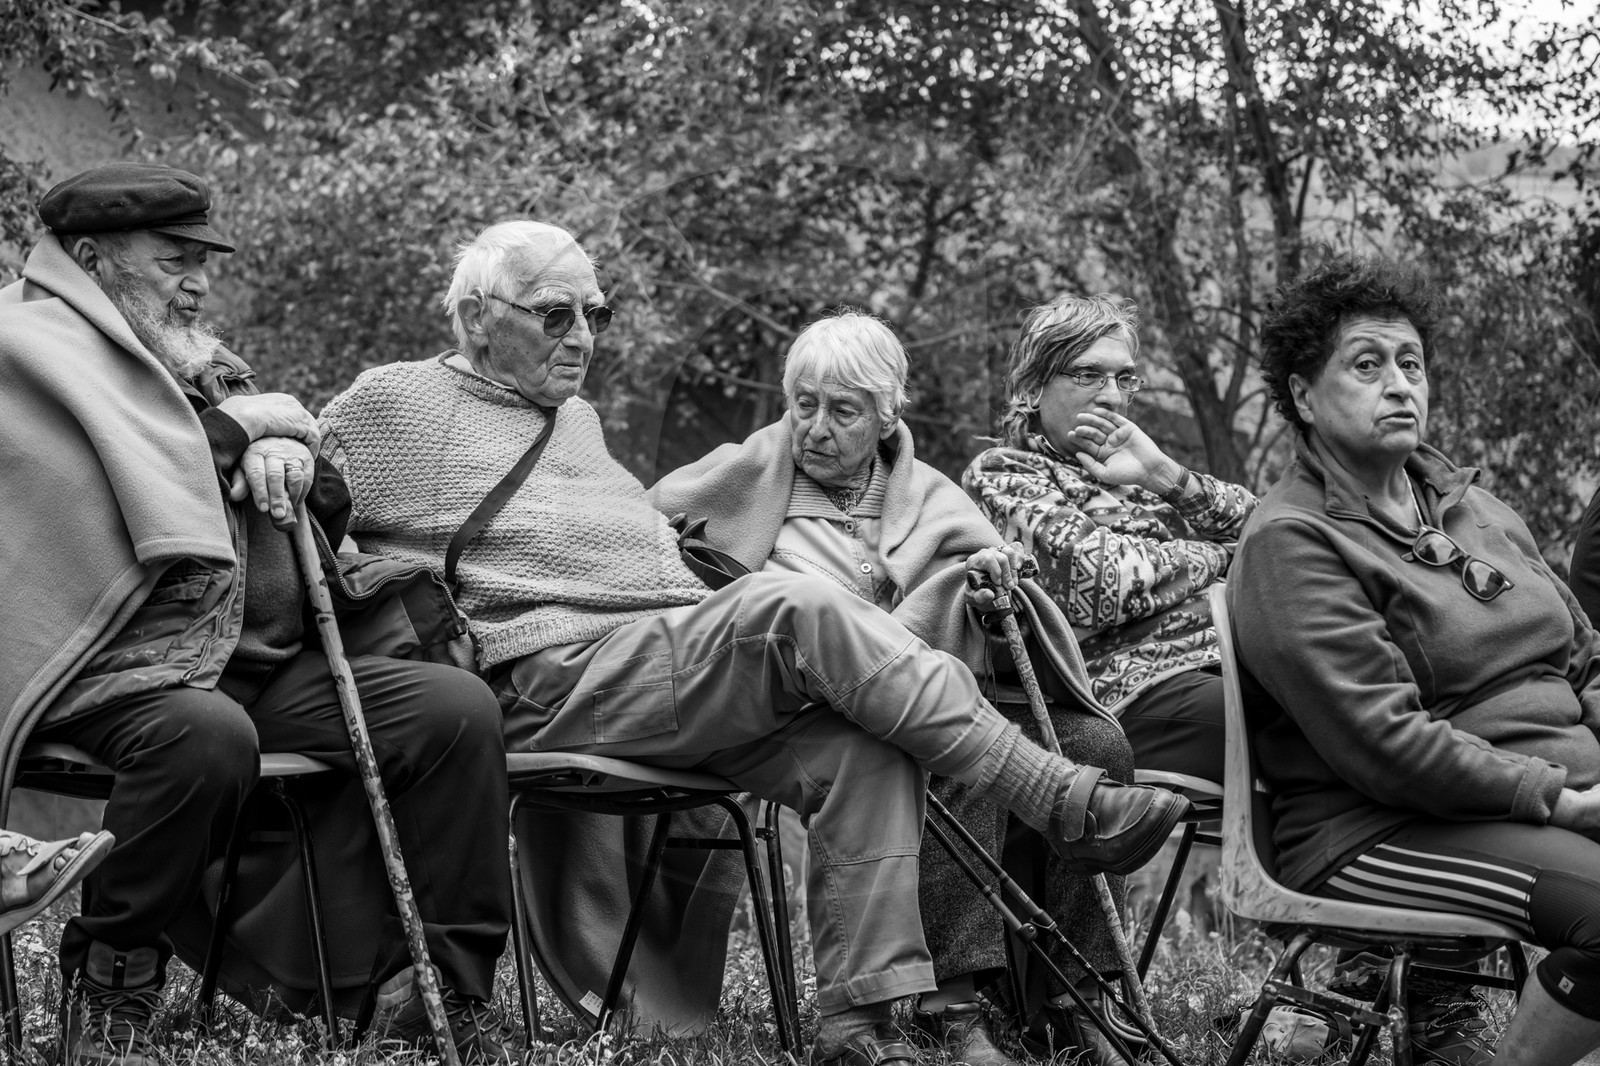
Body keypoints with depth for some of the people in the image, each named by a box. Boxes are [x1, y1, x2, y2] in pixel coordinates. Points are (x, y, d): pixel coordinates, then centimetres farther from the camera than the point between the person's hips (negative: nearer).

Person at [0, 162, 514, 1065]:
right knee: (208, 735, -40)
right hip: (115, 675, -8)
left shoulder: (203, 364, 25)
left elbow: (334, 512, 25)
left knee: (457, 707, -10)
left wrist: (285, 453, 1)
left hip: (258, 661, 8)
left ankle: (450, 993, -5)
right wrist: (238, 426, 1)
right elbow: (130, 487, -15)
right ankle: (111, 987, -16)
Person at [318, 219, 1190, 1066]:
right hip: (561, 675, -8)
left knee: (862, 750, -21)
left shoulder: (578, 420, 33)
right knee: (799, 609, -29)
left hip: (687, 671, 8)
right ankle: (1065, 803, -30)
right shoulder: (393, 403, 11)